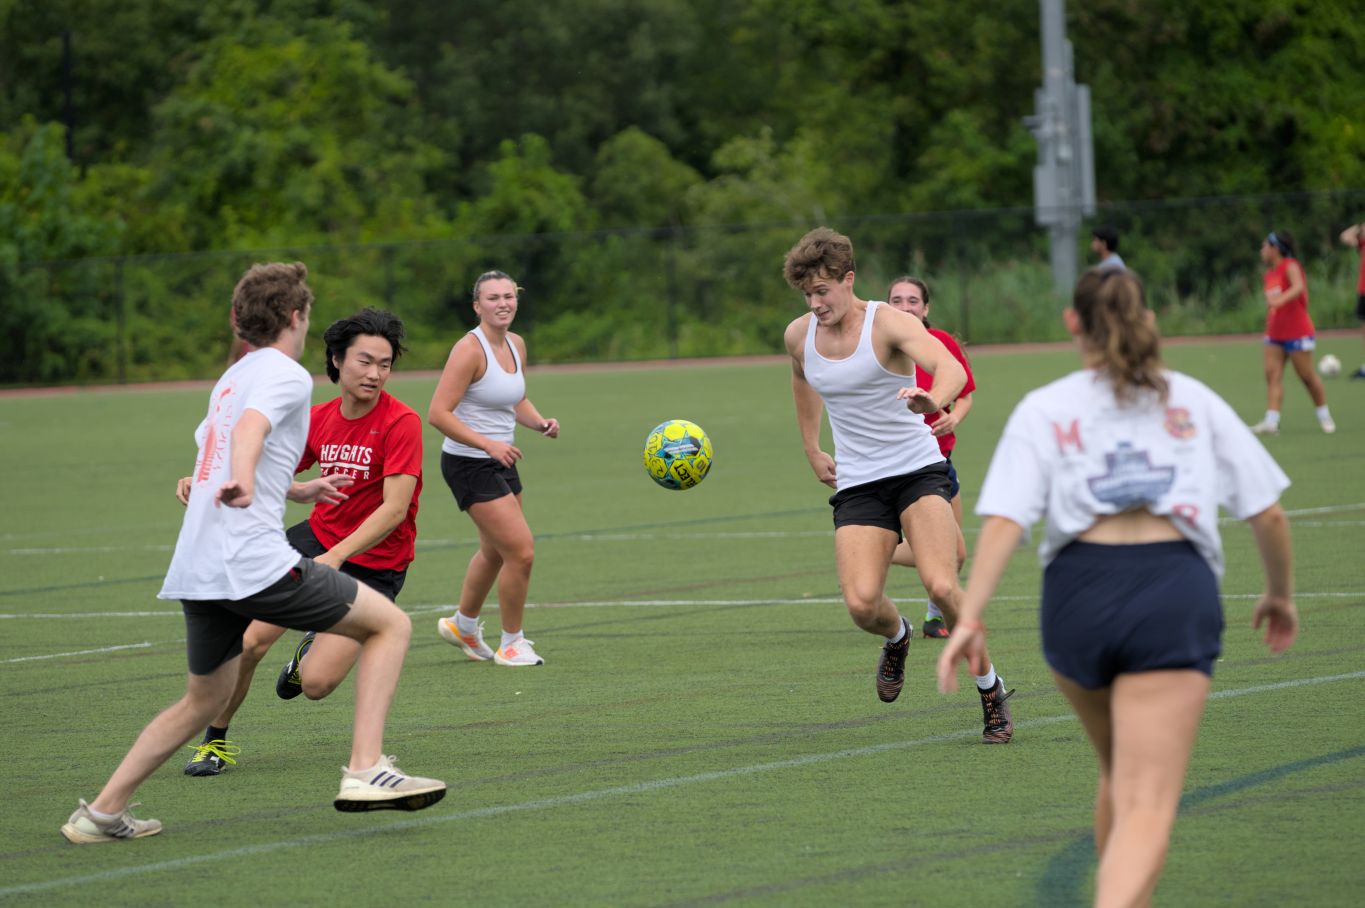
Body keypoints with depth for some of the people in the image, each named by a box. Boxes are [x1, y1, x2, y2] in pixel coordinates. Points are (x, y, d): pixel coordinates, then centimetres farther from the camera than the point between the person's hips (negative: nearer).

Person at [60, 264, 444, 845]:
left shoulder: (231, 378, 24)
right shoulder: (286, 374, -3)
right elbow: (251, 426, -25)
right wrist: (242, 479, -46)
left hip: (195, 572, 9)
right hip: (254, 562, -9)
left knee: (204, 698, 23)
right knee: (390, 624, 1)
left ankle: (102, 813, 20)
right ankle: (365, 770, -10)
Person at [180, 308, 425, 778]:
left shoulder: (401, 422, -16)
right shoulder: (319, 420, 1)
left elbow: (395, 509, -22)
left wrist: (337, 556, -33)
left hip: (373, 563, -4)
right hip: (318, 538, 4)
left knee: (316, 683, -15)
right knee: (246, 642, -13)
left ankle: (313, 652, 24)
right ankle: (214, 742, 12)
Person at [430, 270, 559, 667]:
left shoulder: (516, 344, 5)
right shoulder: (470, 349, -20)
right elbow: (438, 414, -23)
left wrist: (539, 422, -1)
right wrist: (488, 443, -28)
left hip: (501, 461, 9)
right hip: (470, 465, -9)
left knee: (495, 552, 25)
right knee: (522, 551, -12)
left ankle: (463, 624, 48)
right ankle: (511, 644, 5)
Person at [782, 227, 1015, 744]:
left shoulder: (887, 323, -13)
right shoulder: (799, 336, 4)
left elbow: (952, 369, -31)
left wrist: (934, 400, -53)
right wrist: (812, 450, 28)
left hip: (918, 470, -4)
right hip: (857, 484, 4)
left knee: (941, 586, -24)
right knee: (862, 603, -19)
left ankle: (990, 691, -1)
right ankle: (897, 638, 20)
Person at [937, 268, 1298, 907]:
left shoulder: (1044, 410, 11)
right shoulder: (1194, 401, 15)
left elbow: (1003, 521, -4)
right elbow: (1268, 514, 14)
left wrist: (969, 616, -9)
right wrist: (1281, 593, 30)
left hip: (1079, 590, 2)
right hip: (1177, 590, -1)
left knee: (1120, 776, 27)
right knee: (1148, 805, -10)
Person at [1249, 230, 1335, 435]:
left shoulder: (1290, 267, -14)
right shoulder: (1269, 274, 11)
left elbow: (1298, 287, -34)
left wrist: (1280, 300, -51)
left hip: (1297, 333, -7)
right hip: (1275, 333, 7)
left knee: (1307, 376, 2)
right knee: (1272, 374, -6)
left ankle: (1324, 416, 19)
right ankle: (1271, 421, -14)